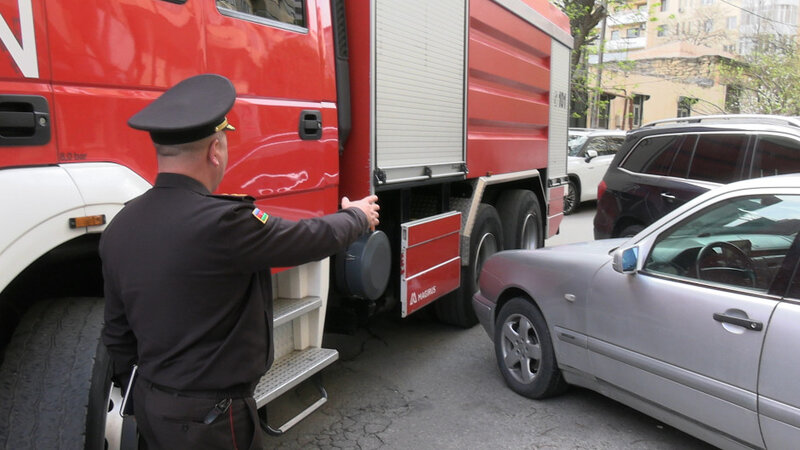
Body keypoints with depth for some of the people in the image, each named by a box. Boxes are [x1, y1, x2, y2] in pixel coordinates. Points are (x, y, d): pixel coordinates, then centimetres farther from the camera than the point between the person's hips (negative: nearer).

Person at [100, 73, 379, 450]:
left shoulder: (119, 229, -3)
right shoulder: (222, 223, -28)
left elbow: (117, 333, 7)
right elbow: (315, 238, -14)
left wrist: (139, 394, 21)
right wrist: (358, 217, 6)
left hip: (150, 404, 7)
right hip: (210, 419, -7)